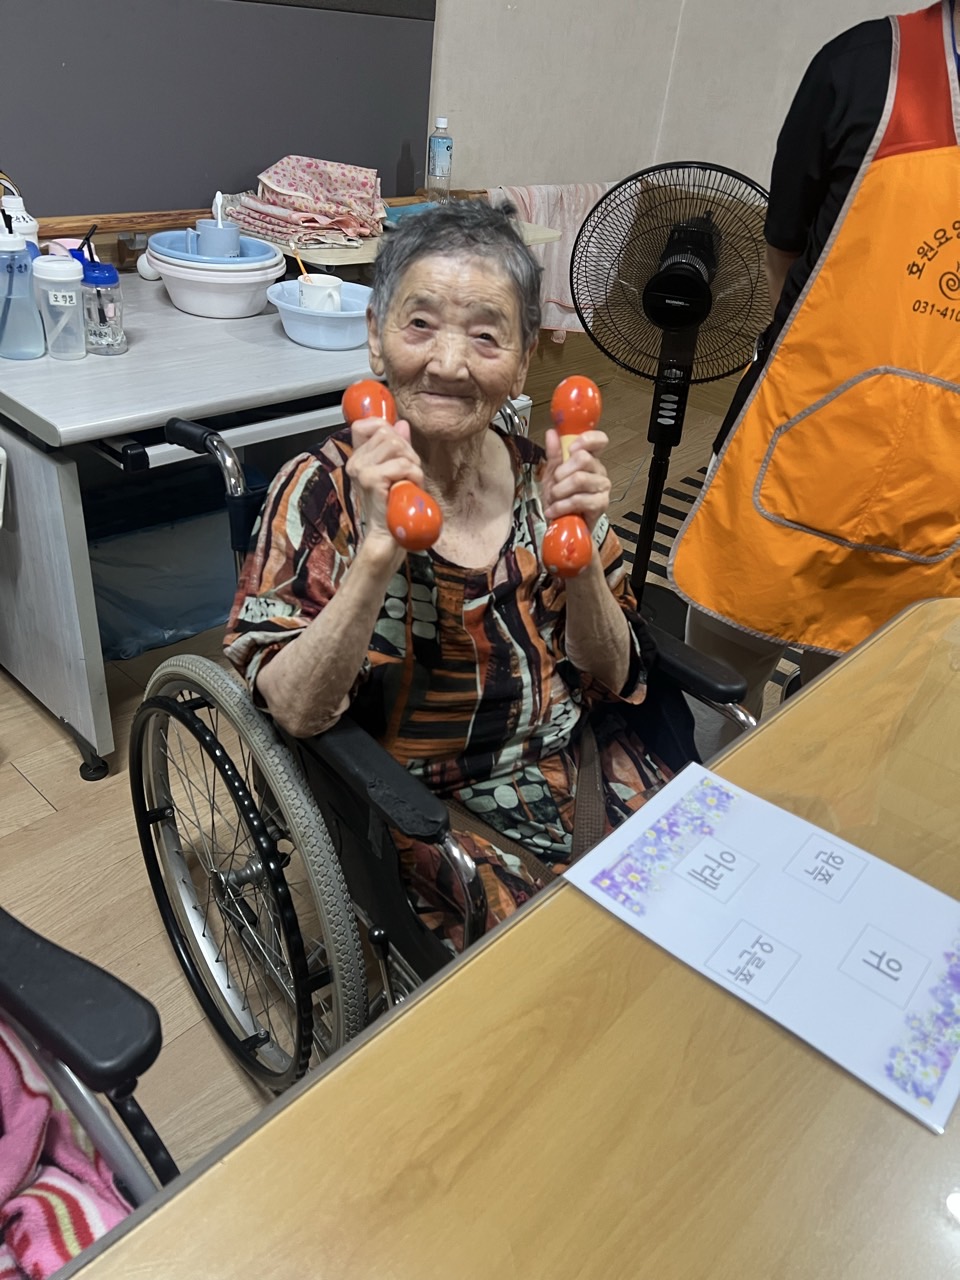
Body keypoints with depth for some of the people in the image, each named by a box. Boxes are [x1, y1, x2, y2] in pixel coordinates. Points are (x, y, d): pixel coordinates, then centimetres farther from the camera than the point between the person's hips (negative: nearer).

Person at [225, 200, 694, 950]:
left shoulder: (541, 479, -3)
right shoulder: (325, 492, -12)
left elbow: (612, 679, -1)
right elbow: (294, 711, -19)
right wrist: (379, 552, -32)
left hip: (572, 765, 4)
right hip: (424, 805, -4)